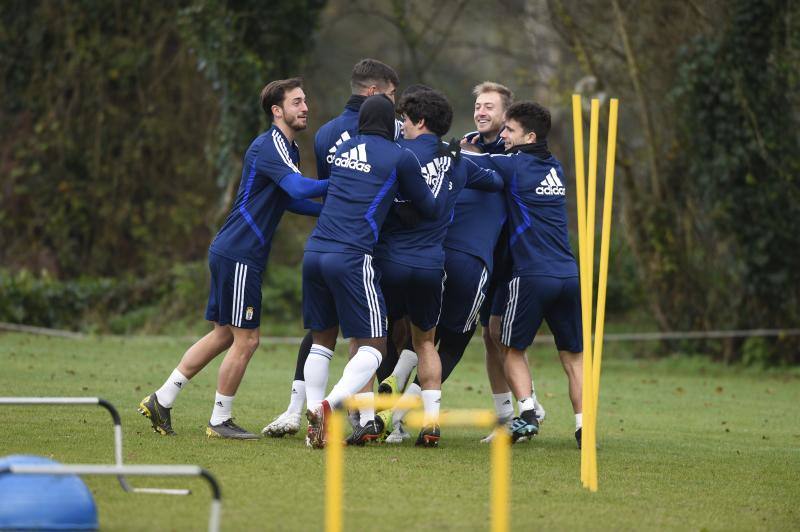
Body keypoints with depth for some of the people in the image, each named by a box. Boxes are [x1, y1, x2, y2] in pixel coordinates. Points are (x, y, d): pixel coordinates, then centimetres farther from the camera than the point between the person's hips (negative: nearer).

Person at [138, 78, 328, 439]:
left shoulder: (288, 148, 17)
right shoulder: (268, 146, -16)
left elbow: (290, 199, 26)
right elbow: (299, 188, -30)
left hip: (229, 253, 10)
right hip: (239, 255, -10)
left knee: (224, 334, 14)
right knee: (246, 339, -4)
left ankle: (161, 400, 17)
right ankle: (220, 420, 7)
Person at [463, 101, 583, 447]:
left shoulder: (515, 165, -4)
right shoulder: (554, 168, 16)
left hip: (531, 274, -5)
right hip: (569, 274, 5)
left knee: (512, 349, 10)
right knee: (573, 356, 10)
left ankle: (527, 413, -7)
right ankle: (584, 426, 0)